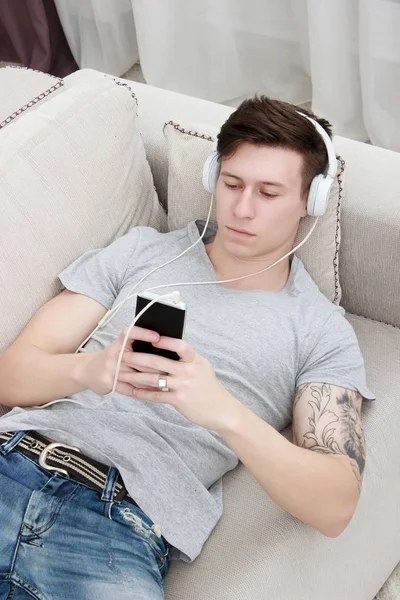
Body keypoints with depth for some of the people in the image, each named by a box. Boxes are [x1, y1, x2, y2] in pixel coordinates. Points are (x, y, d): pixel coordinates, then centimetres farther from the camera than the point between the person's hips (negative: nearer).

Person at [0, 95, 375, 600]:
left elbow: (334, 507, -3)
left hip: (125, 530, -2)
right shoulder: (139, 251, 14)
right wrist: (89, 369, -15)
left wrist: (225, 413, -19)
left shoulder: (322, 332, 7)